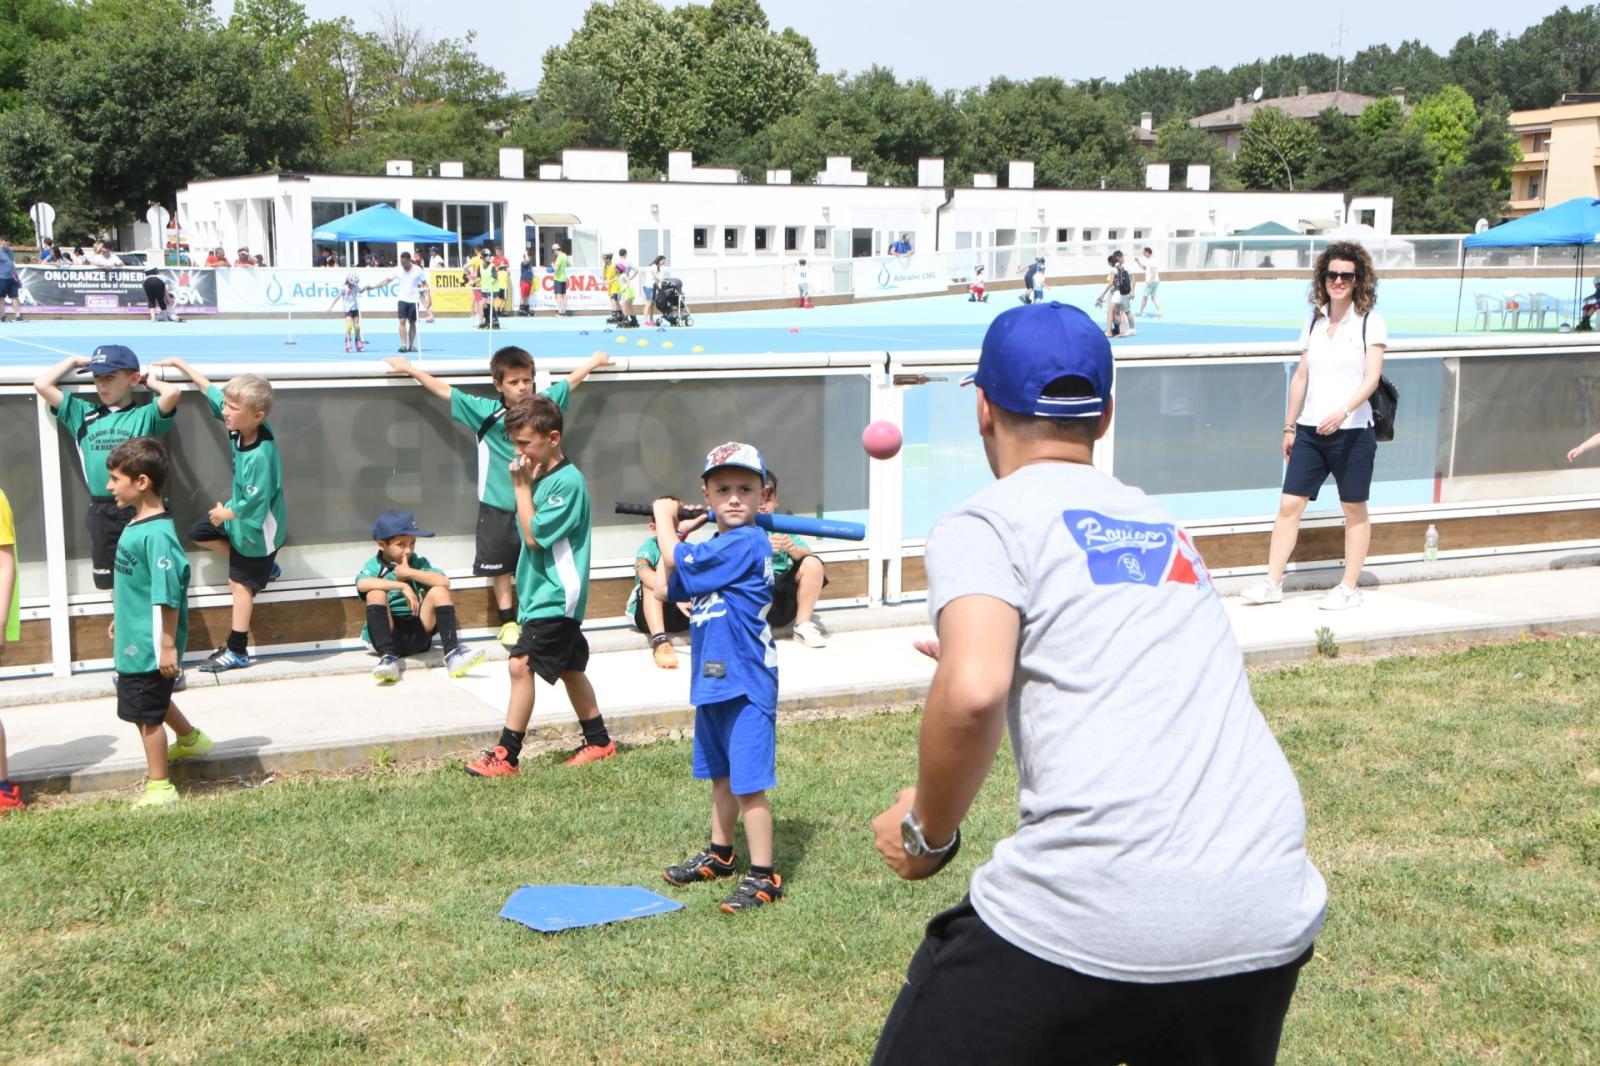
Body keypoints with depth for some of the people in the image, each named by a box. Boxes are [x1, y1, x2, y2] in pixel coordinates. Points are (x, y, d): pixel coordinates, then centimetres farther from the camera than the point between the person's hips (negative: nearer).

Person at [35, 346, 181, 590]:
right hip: (100, 512, 4)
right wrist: (75, 360, 16)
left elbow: (173, 393, -18)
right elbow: (42, 385, 10)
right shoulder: (84, 414, 10)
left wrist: (148, 380, 2)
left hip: (139, 509, -4)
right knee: (107, 579, 14)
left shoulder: (145, 415, -1)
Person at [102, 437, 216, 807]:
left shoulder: (157, 534, -25)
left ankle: (159, 787, 17)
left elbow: (168, 596, -25)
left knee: (147, 714, 4)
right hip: (134, 641, 9)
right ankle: (191, 739, 49)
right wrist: (120, 619, 24)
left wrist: (168, 646, -23)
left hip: (149, 647, -9)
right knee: (153, 700, 27)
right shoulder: (136, 524, 4)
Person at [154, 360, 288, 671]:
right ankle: (264, 566, 29)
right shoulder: (241, 427, -14)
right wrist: (179, 364, 8)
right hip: (240, 509, 9)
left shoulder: (260, 456, -38)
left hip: (256, 526, -9)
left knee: (239, 584, 1)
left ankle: (237, 651, 13)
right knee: (199, 534, 23)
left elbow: (253, 504, -31)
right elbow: (210, 390, 2)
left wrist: (225, 514, -13)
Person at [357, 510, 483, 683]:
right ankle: (388, 657, -36)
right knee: (376, 593, -24)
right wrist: (403, 586, -28)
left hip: (418, 636, 2)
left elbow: (444, 581, -11)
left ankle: (452, 653, -27)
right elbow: (361, 584, -26)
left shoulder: (418, 563, 8)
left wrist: (409, 573, -13)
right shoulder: (375, 566, 0)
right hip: (389, 637, -2)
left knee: (439, 590, -14)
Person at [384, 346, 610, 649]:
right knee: (500, 566, 7)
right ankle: (508, 621, 18)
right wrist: (409, 369, -1)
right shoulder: (485, 411, -11)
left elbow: (570, 382, 12)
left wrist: (594, 361, 23)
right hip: (497, 505, -2)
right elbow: (445, 391, -5)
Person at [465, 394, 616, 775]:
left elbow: (534, 534, -20)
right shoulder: (542, 477, 11)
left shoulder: (568, 481, -18)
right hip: (544, 593, 10)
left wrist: (521, 486, -15)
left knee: (520, 665, -14)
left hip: (555, 597, -10)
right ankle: (599, 741, 28)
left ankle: (506, 755, -10)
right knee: (569, 669, 17)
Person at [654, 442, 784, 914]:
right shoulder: (712, 548, 12)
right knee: (720, 775, 21)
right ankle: (720, 854, 36)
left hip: (746, 683, -9)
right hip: (712, 681, 9)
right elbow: (663, 589, 15)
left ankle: (762, 876, 1)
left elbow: (675, 559, -17)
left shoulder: (747, 543, -18)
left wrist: (664, 519, 0)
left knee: (748, 782, -6)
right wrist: (671, 534, 9)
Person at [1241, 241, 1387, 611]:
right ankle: (1272, 583, 6)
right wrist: (1290, 426, 15)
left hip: (1351, 431, -5)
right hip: (1310, 430, 5)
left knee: (1354, 510, 6)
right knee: (1289, 505, 1)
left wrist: (1343, 411, -30)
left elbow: (1372, 377, -15)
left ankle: (1349, 588, 15)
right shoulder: (1315, 322, 10)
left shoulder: (1370, 323, -5)